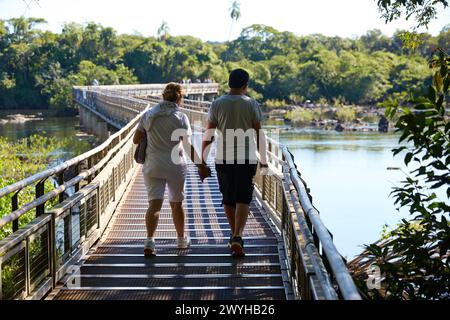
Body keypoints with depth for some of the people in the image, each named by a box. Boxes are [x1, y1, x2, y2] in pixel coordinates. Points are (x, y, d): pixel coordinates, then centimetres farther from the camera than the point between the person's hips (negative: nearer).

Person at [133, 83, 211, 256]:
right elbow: (188, 146, -11)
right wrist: (201, 166, -5)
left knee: (154, 204, -5)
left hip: (152, 166, 1)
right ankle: (181, 239, 32)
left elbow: (136, 139, 4)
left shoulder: (148, 115, 2)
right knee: (176, 204, 16)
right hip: (175, 165, -1)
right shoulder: (181, 117, -7)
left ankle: (150, 240, -25)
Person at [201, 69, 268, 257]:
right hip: (247, 158, -1)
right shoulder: (251, 105, -1)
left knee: (228, 199, 15)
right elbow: (259, 134, 0)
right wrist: (263, 159, 9)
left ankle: (234, 236, 25)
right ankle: (237, 237, -17)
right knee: (243, 199, -1)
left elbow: (208, 135, 1)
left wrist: (202, 158, 8)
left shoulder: (217, 104, 2)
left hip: (223, 159, 2)